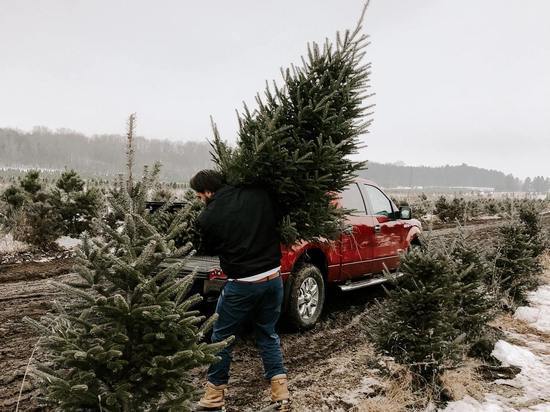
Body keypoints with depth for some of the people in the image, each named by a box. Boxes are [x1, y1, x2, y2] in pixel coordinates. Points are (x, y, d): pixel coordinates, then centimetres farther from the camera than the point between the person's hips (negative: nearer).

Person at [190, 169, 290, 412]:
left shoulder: (207, 217, -9)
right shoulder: (260, 195, -2)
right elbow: (277, 222, 11)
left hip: (241, 285, -4)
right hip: (273, 278, 4)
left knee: (221, 337, 15)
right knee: (268, 335, 19)